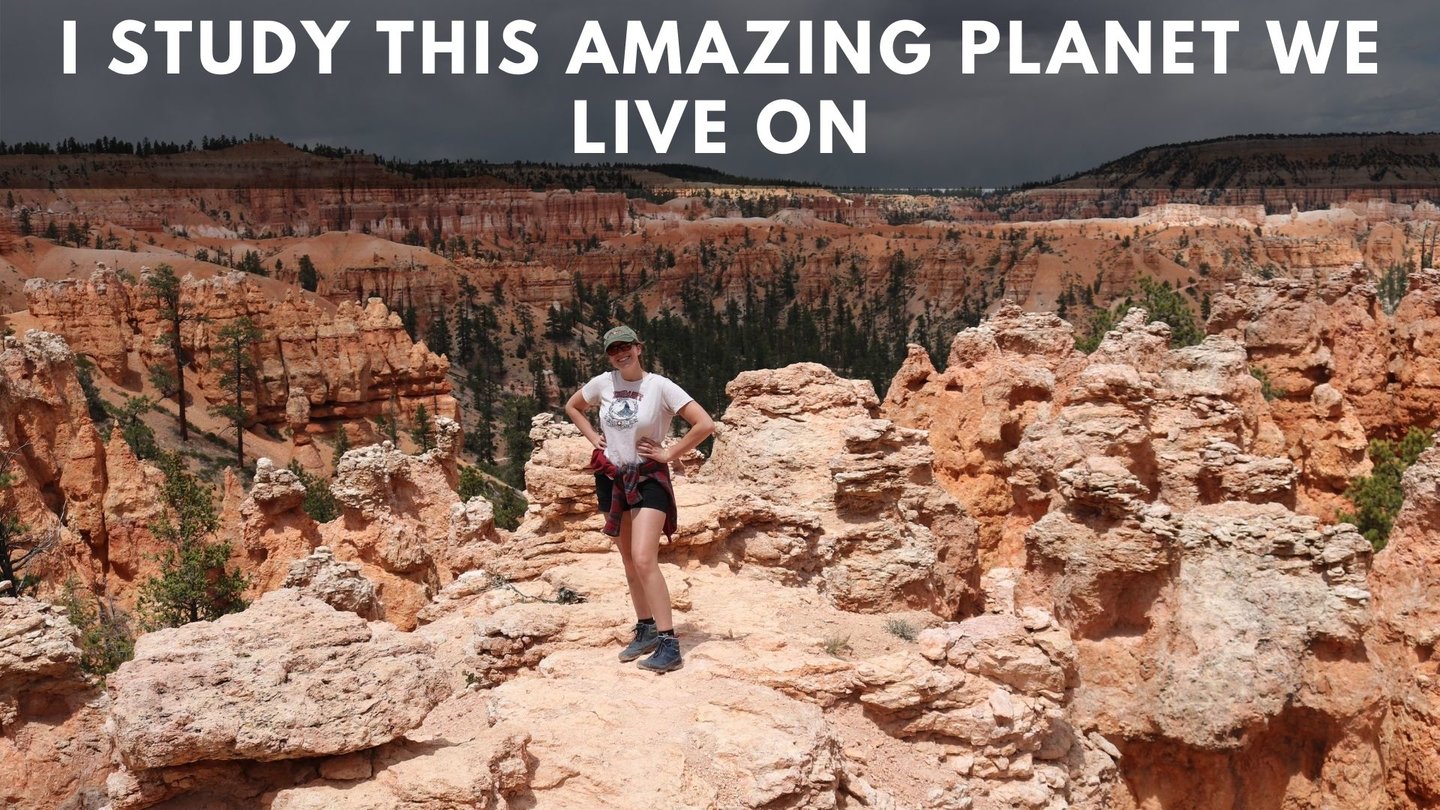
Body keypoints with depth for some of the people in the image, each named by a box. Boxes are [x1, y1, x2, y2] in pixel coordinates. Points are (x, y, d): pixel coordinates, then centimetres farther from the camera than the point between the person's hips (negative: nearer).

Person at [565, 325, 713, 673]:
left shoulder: (660, 386, -14)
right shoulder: (602, 384, 0)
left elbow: (705, 425, -18)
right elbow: (572, 407, 21)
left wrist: (669, 453, -14)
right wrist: (593, 438, 8)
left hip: (648, 478, -5)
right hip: (612, 478, 5)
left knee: (644, 560, -17)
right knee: (629, 562, 13)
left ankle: (669, 643, -14)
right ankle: (645, 630, 27)